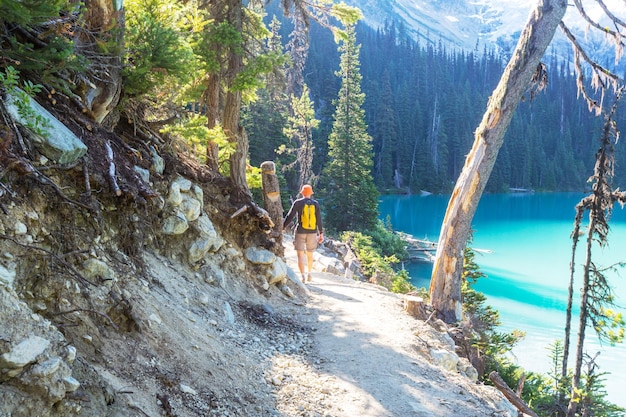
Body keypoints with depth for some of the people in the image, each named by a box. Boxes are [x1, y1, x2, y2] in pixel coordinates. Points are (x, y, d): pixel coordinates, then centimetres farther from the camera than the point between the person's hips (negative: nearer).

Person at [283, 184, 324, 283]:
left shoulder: (298, 203, -5)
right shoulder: (315, 203, 2)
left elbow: (290, 217, -7)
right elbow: (319, 219, 0)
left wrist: (282, 228, 0)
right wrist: (321, 233, 5)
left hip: (300, 232, -3)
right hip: (312, 233, 3)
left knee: (300, 255, -4)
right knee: (309, 255, 20)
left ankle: (303, 276, -18)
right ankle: (309, 274, 30)